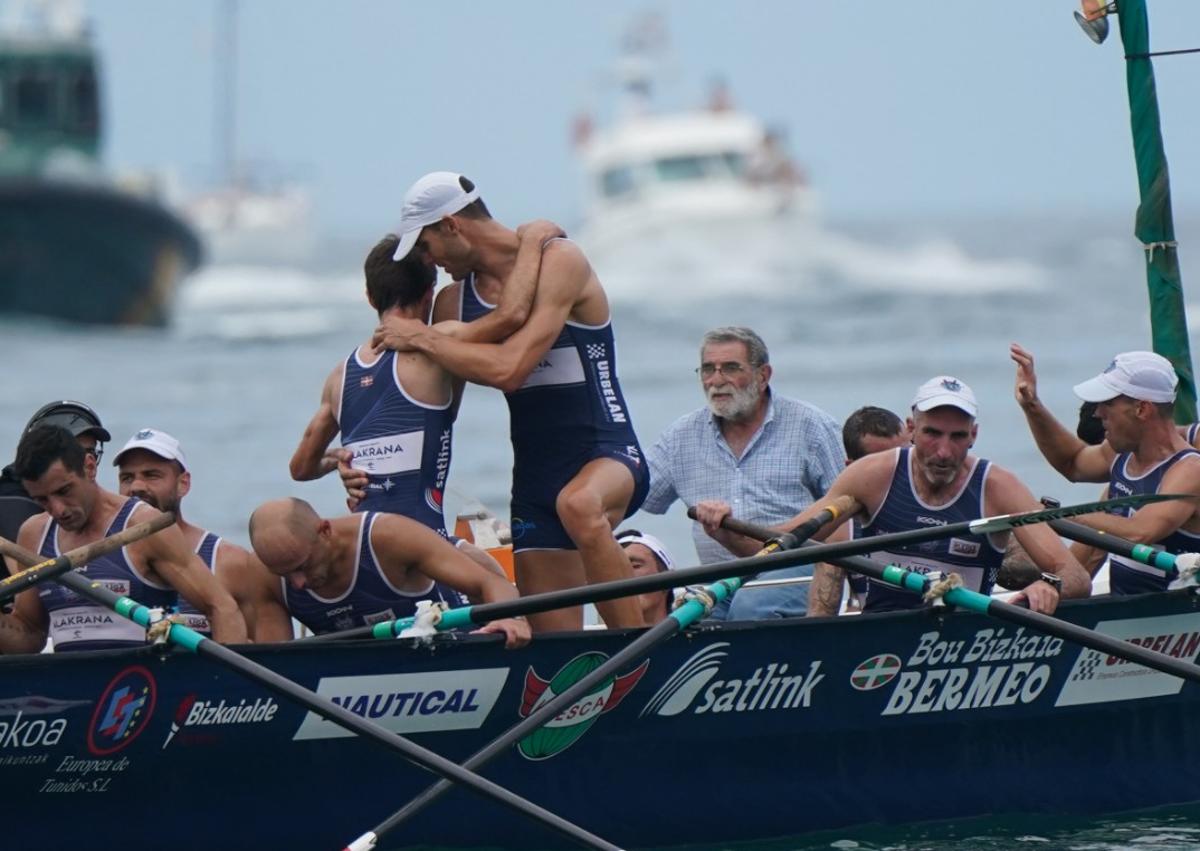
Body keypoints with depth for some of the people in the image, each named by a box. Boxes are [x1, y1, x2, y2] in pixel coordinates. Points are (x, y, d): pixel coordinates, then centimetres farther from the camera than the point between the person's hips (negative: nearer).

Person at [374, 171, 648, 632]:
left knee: (578, 504, -41)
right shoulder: (461, 294, 11)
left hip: (607, 454, -7)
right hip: (535, 474, 7)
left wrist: (422, 338, -12)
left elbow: (508, 369, -24)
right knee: (553, 647, -3)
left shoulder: (560, 262, -11)